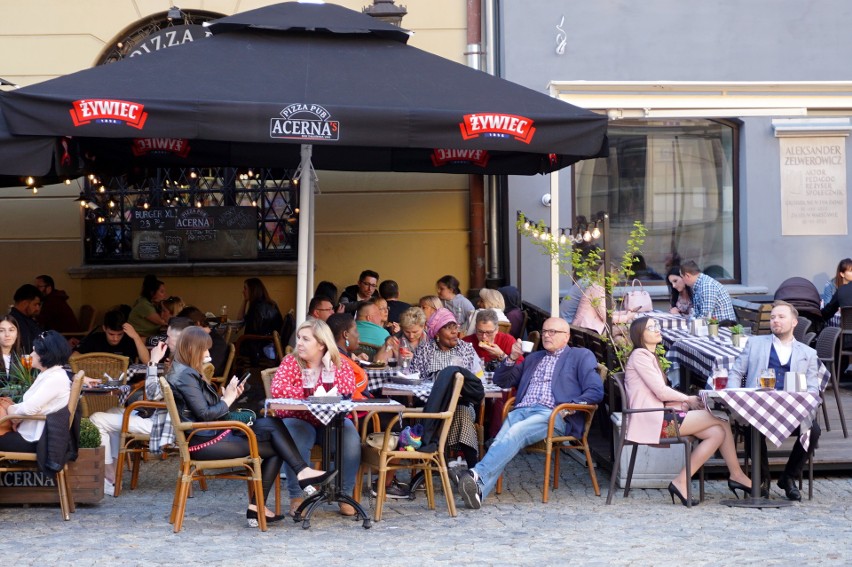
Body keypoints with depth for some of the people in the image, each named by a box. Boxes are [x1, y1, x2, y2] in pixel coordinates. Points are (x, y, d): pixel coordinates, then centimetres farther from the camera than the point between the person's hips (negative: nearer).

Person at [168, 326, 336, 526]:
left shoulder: (188, 374, 19)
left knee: (272, 424, -5)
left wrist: (228, 396, 4)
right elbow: (204, 414, -19)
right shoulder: (185, 376, -13)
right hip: (205, 442, -10)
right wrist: (227, 399, -6)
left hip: (214, 435, 10)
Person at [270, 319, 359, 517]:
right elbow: (277, 389, -22)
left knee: (350, 439, -28)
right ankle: (296, 497, -16)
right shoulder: (291, 361, -3)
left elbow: (348, 389, -17)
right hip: (298, 420, -2)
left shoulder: (340, 364, 2)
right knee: (296, 441, -35)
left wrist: (329, 367, -18)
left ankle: (345, 495, -9)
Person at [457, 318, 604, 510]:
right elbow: (501, 381, 32)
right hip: (521, 411, 4)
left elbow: (596, 391, 5)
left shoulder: (581, 356, 16)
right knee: (502, 440, -29)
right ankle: (477, 490, -49)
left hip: (553, 415, -4)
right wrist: (512, 358, 14)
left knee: (515, 433, -34)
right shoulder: (533, 358, 33)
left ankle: (478, 475, -52)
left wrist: (571, 405, -11)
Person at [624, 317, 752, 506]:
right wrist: (688, 399, 3)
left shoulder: (649, 356, 25)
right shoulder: (640, 355, -7)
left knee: (717, 433, -7)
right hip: (653, 420, -10)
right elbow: (661, 392, -13)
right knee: (722, 420, -10)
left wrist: (681, 402, 1)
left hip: (657, 417, 10)